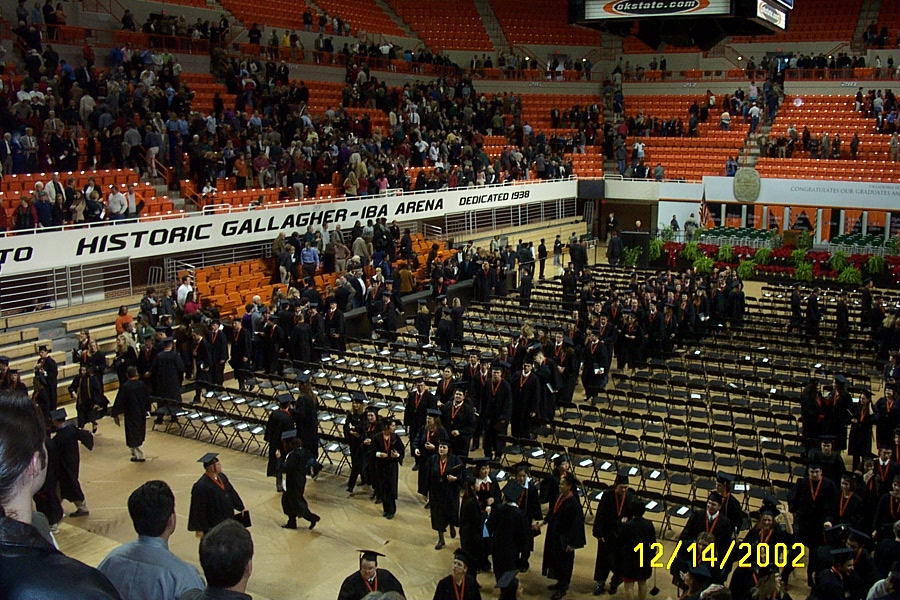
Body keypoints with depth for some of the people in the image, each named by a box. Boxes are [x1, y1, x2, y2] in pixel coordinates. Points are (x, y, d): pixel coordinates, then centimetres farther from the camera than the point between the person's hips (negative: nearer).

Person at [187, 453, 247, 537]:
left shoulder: (221, 477, -2)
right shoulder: (201, 486, -26)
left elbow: (231, 492, 11)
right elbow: (198, 509, -21)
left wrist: (241, 508, 16)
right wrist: (199, 529, -16)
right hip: (212, 527, -8)